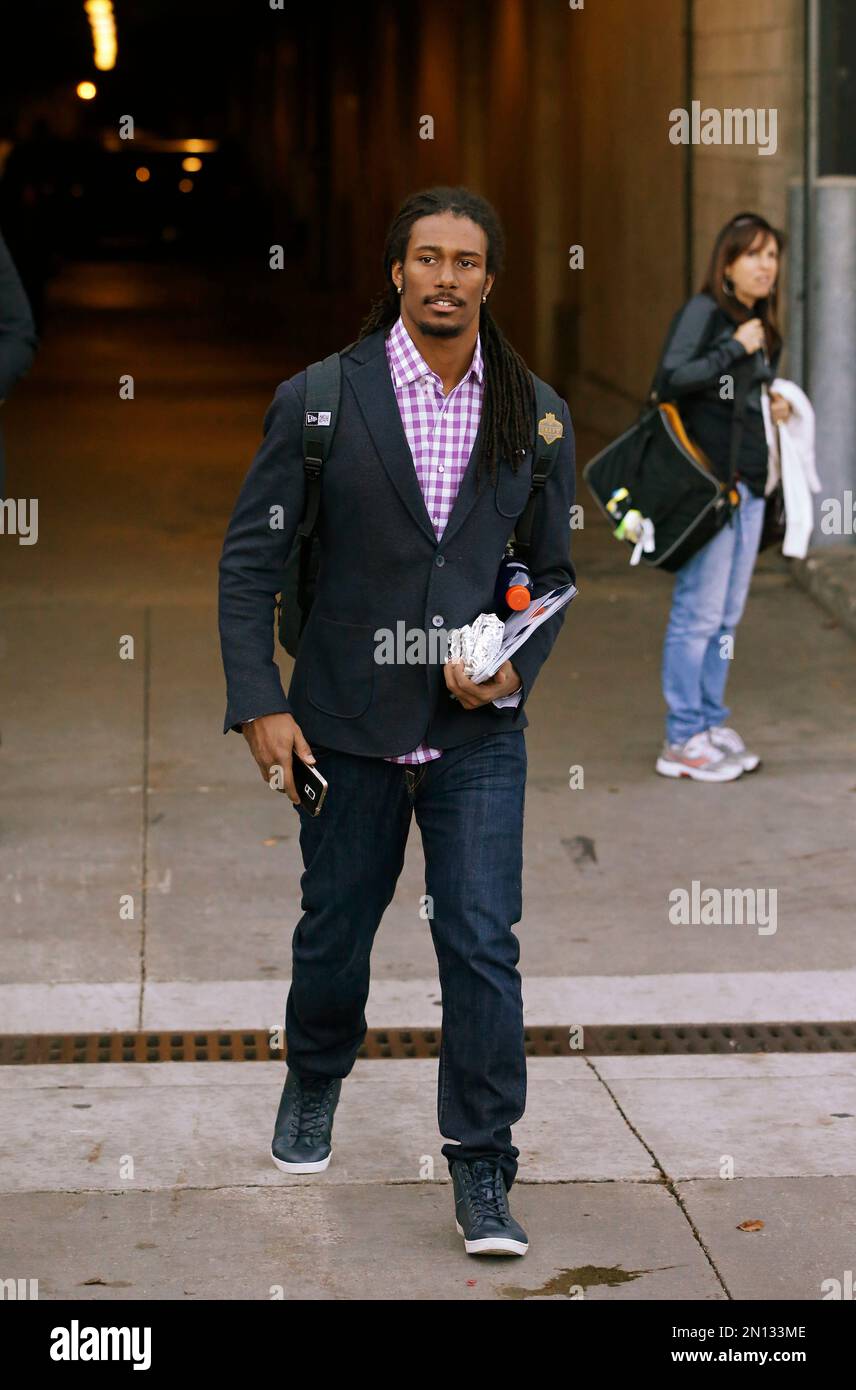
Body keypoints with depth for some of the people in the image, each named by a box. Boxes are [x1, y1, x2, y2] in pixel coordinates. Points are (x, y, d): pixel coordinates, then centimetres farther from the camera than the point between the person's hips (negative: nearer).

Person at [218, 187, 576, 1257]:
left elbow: (553, 571, 11)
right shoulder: (317, 401, -4)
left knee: (482, 945, -7)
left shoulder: (537, 418, 3)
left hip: (478, 731, 1)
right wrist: (258, 703, -10)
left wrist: (517, 668, -7)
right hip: (347, 725, 0)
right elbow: (250, 557, -2)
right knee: (334, 928, 14)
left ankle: (482, 1179, 2)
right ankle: (314, 1085, 44)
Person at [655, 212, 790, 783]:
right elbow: (671, 381, -19)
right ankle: (683, 740, 0)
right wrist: (734, 349, -20)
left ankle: (712, 724, 20)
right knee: (699, 611, -5)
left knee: (727, 614, 12)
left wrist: (776, 406, 7)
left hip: (750, 482, 8)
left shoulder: (762, 326, 16)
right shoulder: (704, 311, -8)